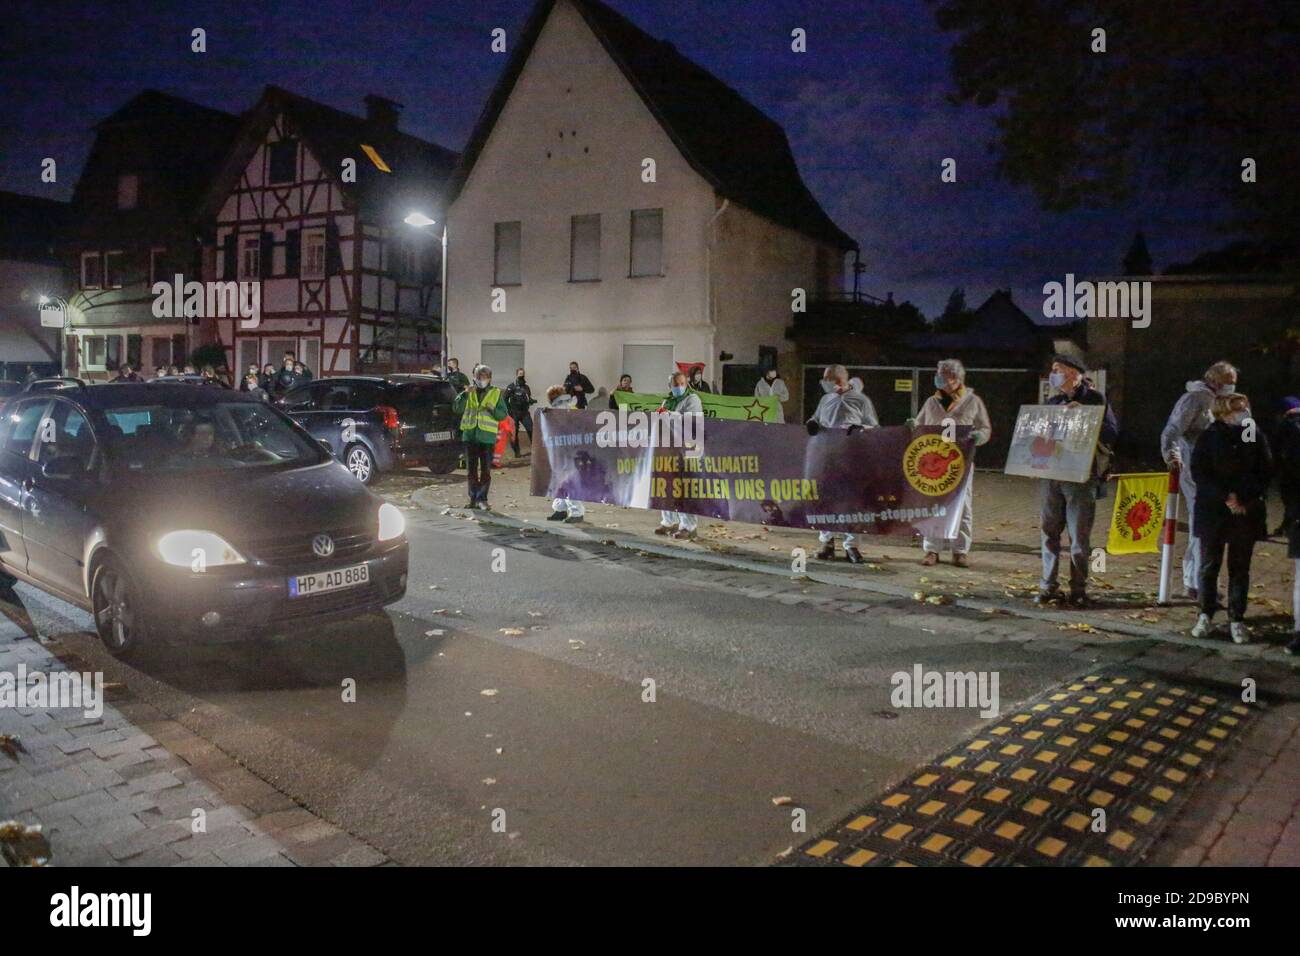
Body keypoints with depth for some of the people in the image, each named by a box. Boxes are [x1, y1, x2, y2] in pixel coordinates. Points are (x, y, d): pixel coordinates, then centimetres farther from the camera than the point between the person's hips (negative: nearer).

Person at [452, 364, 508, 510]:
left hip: (487, 437, -2)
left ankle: (482, 499, 3)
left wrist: (491, 409, -16)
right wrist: (465, 394, -14)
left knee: (486, 470, -2)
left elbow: (503, 414, 1)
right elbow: (456, 409, -2)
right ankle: (474, 498, 14)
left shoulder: (496, 394, 6)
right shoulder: (469, 392, 10)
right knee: (471, 469, 6)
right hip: (470, 434, 2)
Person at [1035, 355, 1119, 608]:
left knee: (1079, 535, -2)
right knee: (1049, 532, 6)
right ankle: (1049, 587, 13)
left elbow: (1112, 433, -8)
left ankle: (1078, 590, 6)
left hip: (1081, 476, -5)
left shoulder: (1095, 399, 0)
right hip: (1051, 475, 5)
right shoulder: (1052, 402, 15)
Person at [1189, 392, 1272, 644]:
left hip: (1247, 512, 1)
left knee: (1240, 568, 6)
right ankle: (1206, 616, 16)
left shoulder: (1256, 436, 2)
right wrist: (1225, 497, -14)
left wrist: (1245, 500, -9)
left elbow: (1266, 473, 3)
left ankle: (1237, 620, 14)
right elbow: (1198, 473, -5)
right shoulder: (1209, 437, -2)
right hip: (1213, 512, -1)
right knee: (1209, 565, 5)